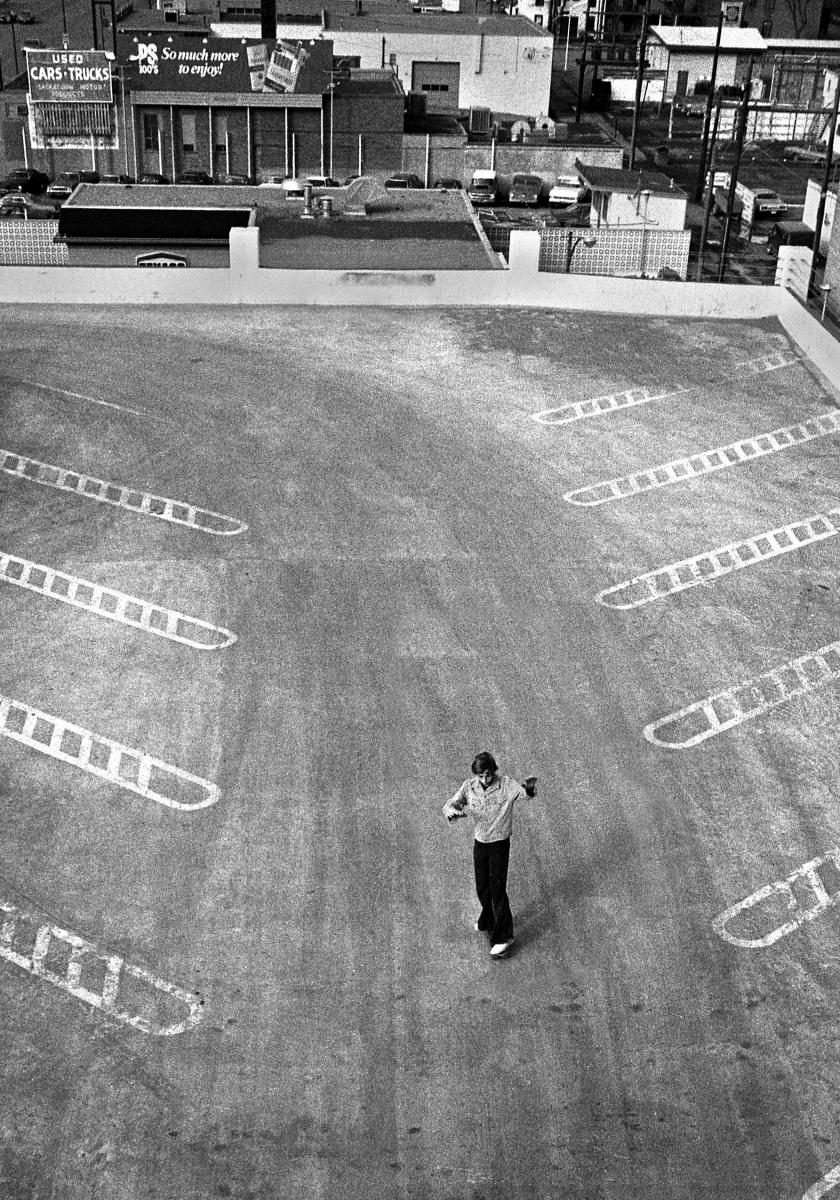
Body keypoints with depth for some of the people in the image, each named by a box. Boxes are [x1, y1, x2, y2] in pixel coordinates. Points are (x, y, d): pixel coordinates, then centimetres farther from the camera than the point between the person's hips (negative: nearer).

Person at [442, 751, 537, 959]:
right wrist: (452, 812, -36)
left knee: (497, 889, -2)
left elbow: (523, 793, -30)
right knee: (482, 888, 18)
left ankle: (503, 937, 11)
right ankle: (488, 922, 44)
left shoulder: (506, 784, -20)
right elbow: (450, 805, -11)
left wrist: (529, 788, -55)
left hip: (499, 844, -4)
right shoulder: (469, 786, -10)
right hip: (480, 843, 4)